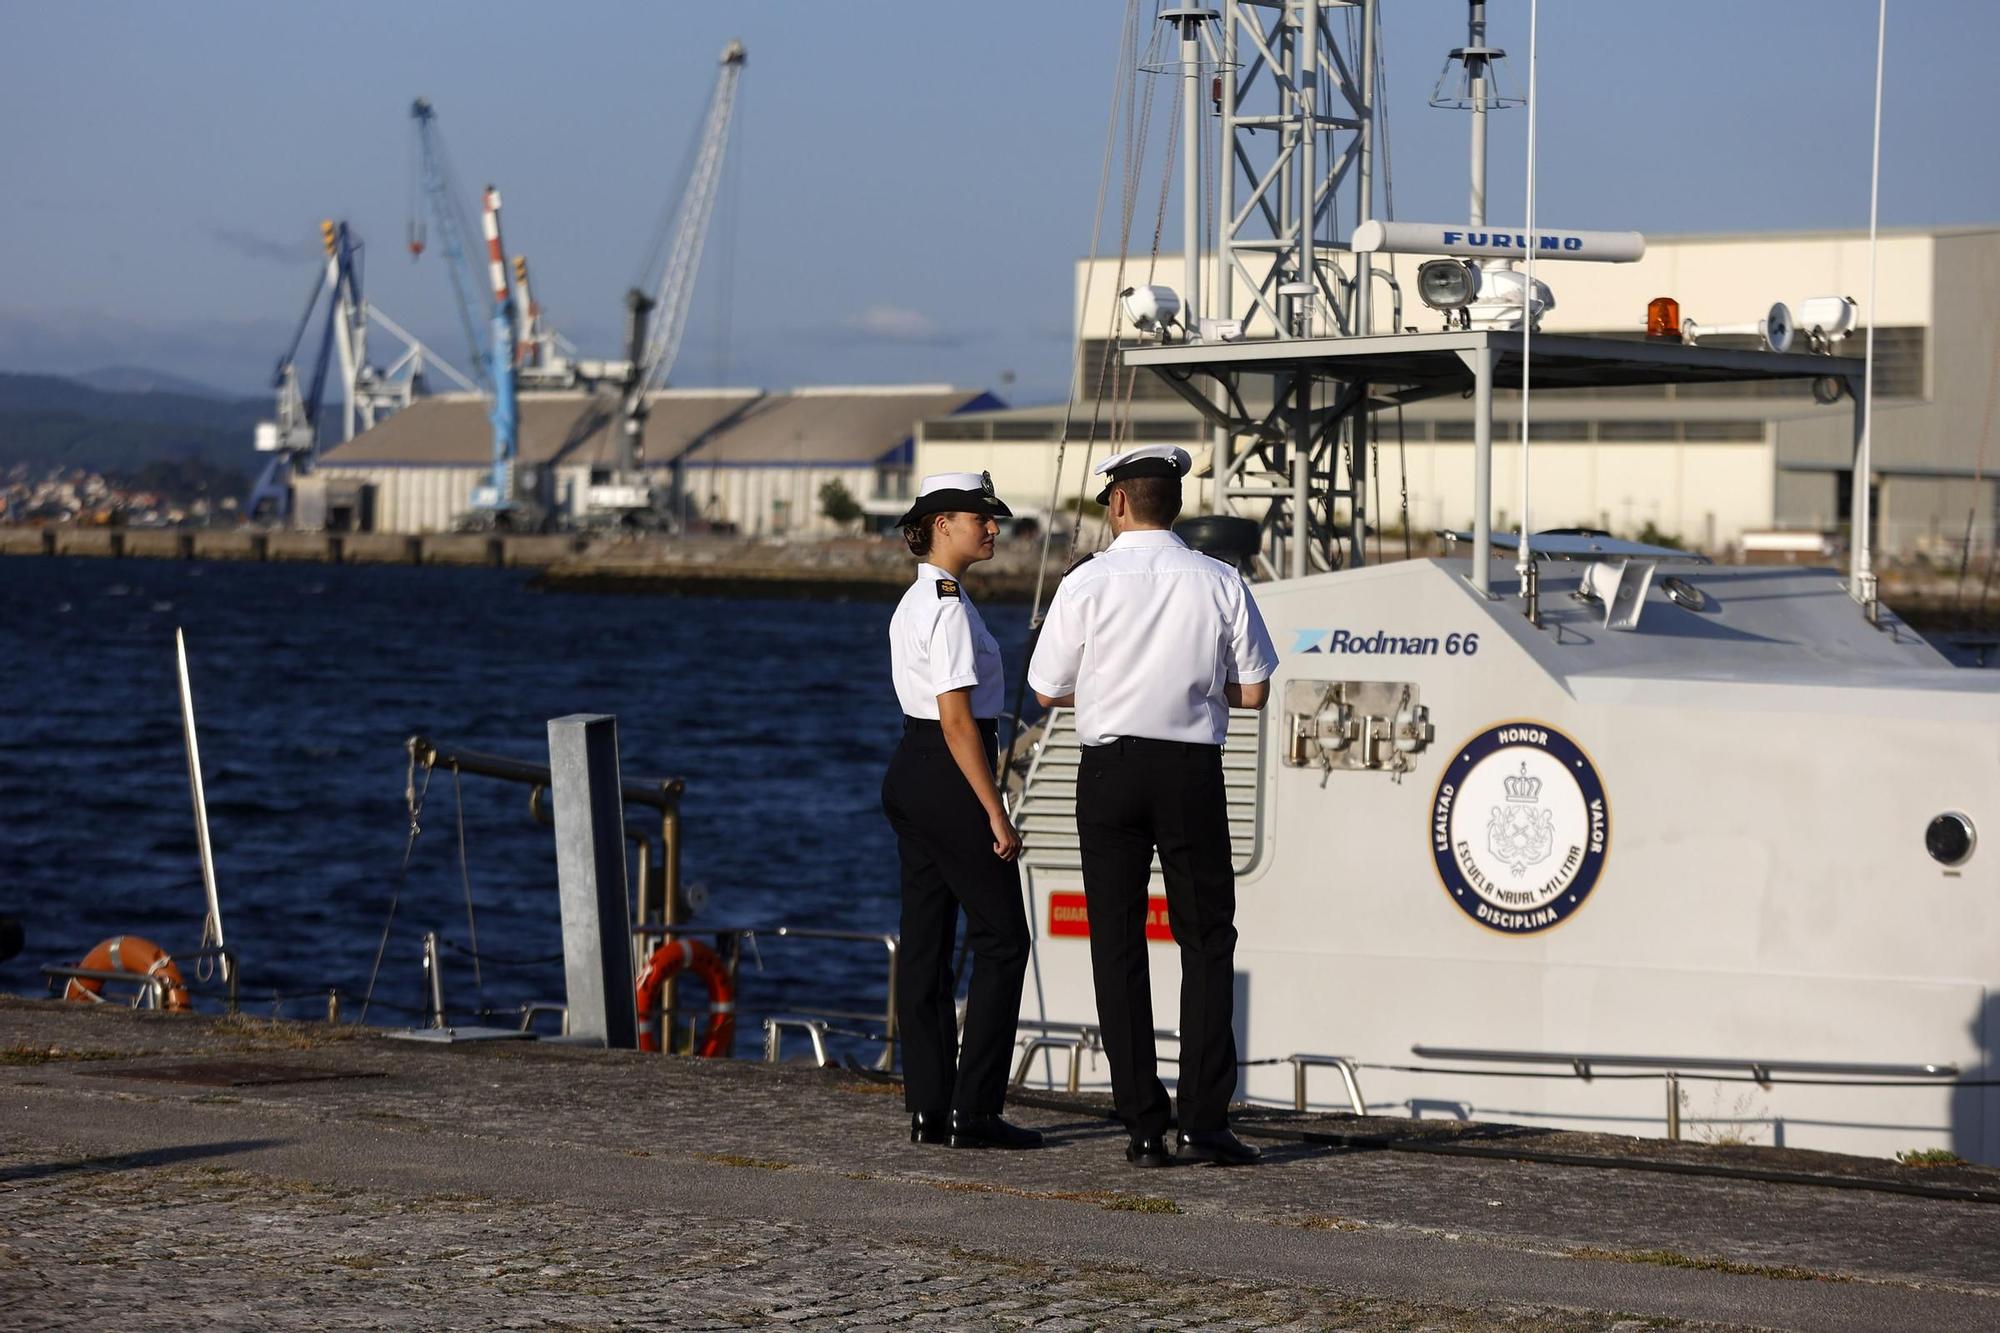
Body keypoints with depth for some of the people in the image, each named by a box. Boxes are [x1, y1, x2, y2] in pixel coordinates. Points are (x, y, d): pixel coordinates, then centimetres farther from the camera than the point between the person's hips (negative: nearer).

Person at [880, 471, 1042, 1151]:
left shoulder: (913, 603, 15)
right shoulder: (950, 606, -16)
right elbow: (957, 719, -20)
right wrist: (996, 813, -19)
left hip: (909, 773, 10)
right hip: (951, 778, -10)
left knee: (926, 942, 9)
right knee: (1002, 940, -4)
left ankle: (929, 1108, 10)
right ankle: (975, 1112, -5)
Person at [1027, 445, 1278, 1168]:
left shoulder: (1087, 582, -6)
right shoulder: (1220, 584, -2)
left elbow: (1048, 690, 1)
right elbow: (1252, 691, 2)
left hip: (1111, 769, 0)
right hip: (1193, 768, 0)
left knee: (1118, 945, 6)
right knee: (1207, 941, 8)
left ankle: (1143, 1127, 3)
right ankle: (1204, 1121, -1)